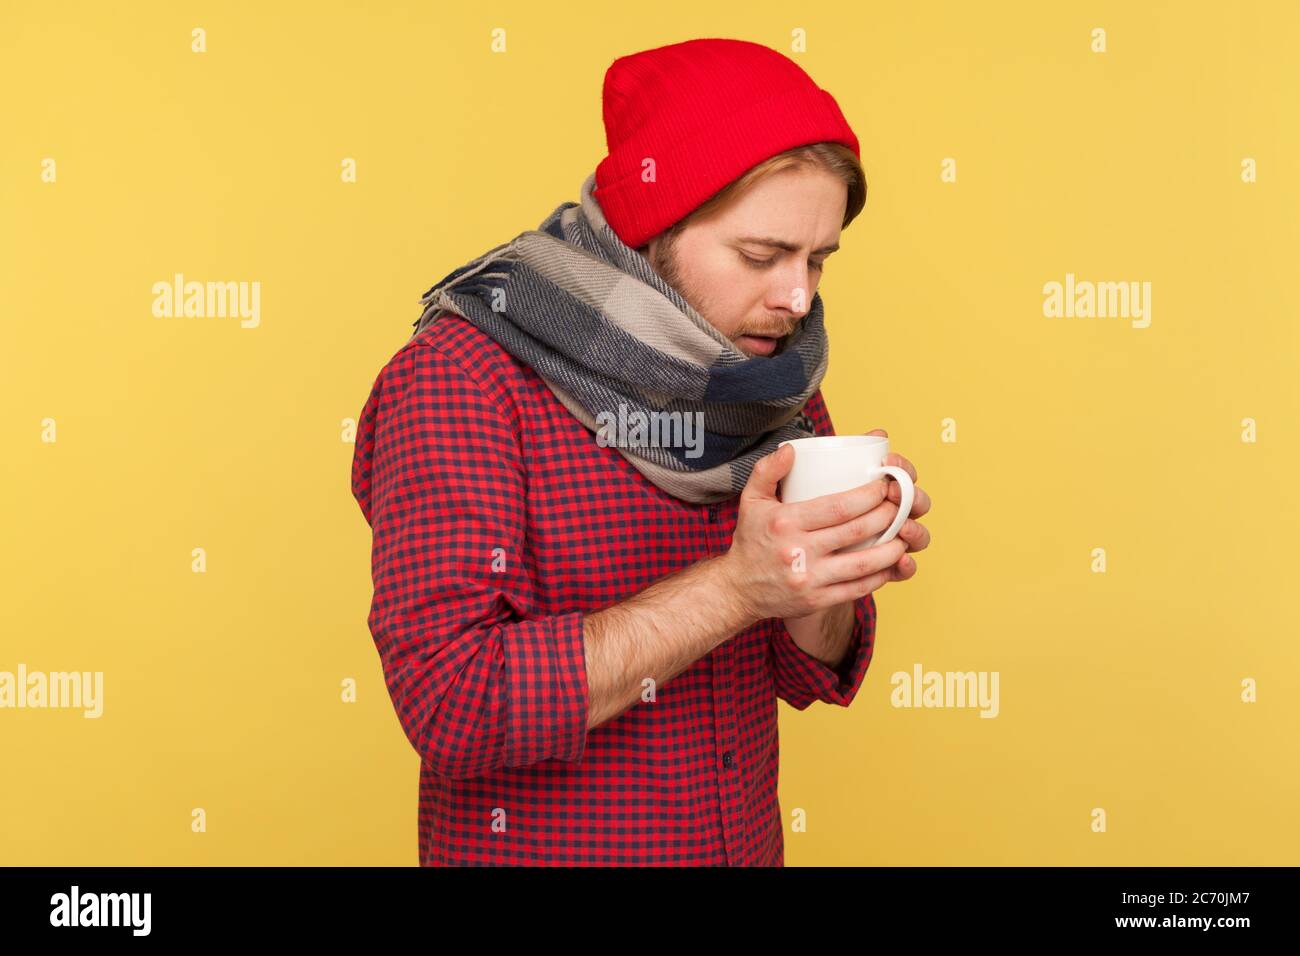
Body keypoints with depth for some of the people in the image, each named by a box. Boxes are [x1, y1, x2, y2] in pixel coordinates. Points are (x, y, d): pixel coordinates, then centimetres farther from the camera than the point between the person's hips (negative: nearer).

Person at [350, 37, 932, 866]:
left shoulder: (776, 384, -3)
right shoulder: (456, 381, -20)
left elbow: (812, 675, 1)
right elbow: (451, 706, -27)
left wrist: (826, 580, -20)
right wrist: (734, 585, -31)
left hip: (751, 840, 5)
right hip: (534, 844, -5)